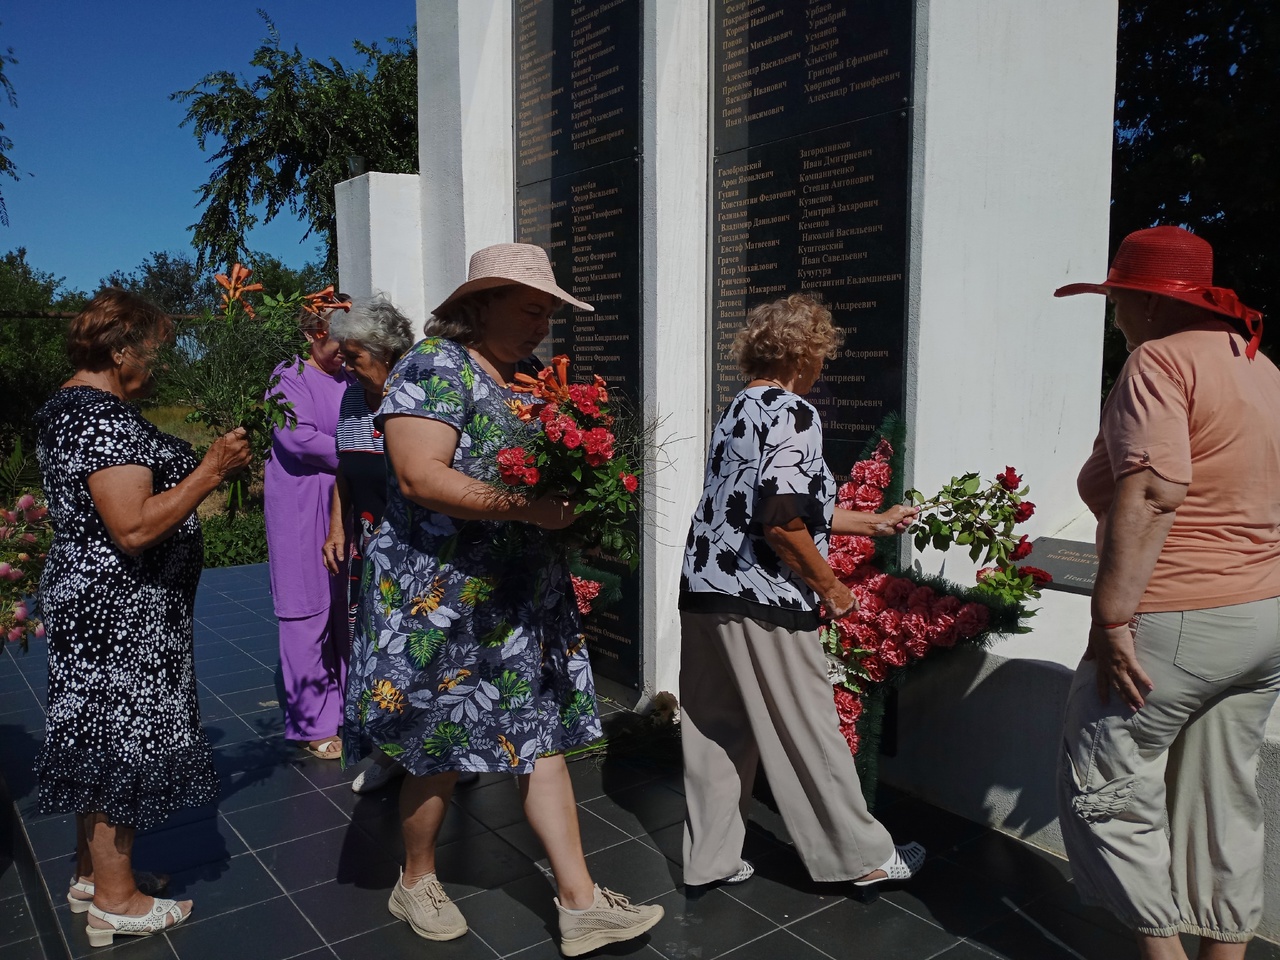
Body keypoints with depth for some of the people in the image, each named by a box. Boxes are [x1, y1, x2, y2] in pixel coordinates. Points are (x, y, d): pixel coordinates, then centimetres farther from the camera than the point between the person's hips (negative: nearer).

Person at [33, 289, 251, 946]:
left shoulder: (66, 407, 11)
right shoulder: (103, 418, -22)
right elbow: (135, 528, -28)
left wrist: (200, 469, 15)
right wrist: (209, 472, -21)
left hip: (91, 602, 10)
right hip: (119, 612, -10)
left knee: (100, 739, 19)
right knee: (119, 742, 2)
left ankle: (94, 870, 35)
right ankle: (115, 899, 17)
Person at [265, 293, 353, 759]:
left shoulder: (349, 380, 14)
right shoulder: (290, 378, -3)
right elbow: (298, 437, -14)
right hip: (301, 509, -5)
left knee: (346, 610, 8)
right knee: (308, 613, -1)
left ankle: (347, 710, 20)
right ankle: (311, 724, 9)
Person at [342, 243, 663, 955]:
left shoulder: (528, 379, 12)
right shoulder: (434, 368, -12)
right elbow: (421, 477, -23)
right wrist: (527, 507, -27)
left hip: (527, 596, 7)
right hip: (442, 596, -7)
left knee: (542, 735, 8)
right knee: (439, 747, 8)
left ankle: (581, 902, 16)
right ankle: (417, 882, 33)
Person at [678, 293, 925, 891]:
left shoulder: (739, 410, 16)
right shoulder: (793, 414, -13)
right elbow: (782, 522, -23)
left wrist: (872, 523, 28)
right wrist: (830, 587, -9)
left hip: (703, 592, 9)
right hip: (761, 603, -9)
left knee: (715, 730, 15)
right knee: (809, 733, 6)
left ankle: (710, 858, 26)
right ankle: (862, 856, 23)